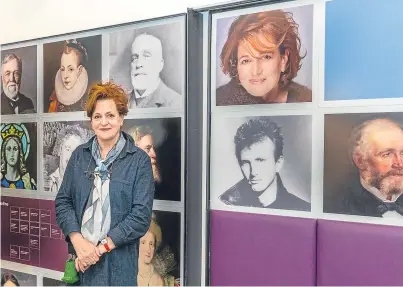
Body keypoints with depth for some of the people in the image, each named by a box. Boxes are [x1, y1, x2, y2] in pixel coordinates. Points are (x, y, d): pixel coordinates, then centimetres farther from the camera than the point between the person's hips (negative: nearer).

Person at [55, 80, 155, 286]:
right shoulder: (79, 155, 5)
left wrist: (102, 247, -15)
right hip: (80, 257, 3)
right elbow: (62, 201, 3)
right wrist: (78, 241, -11)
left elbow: (141, 215, -12)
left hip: (118, 260, -3)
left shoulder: (140, 160, -6)